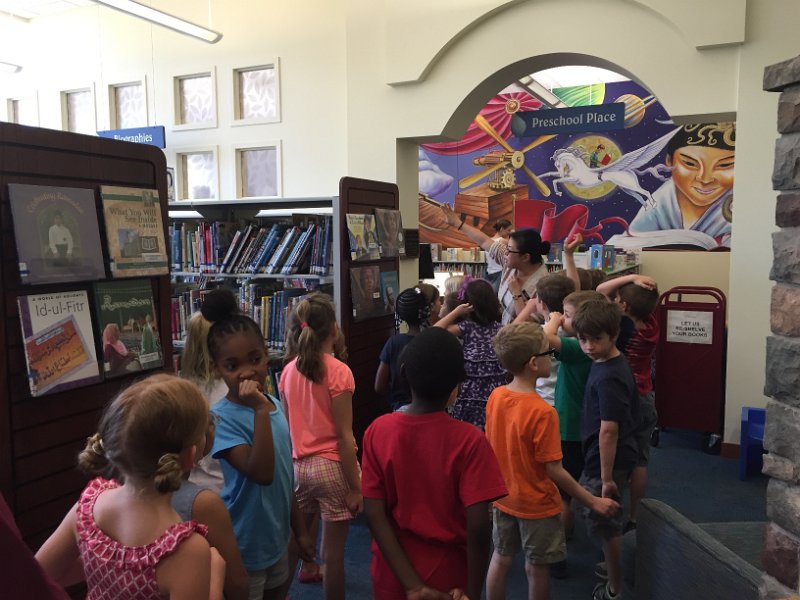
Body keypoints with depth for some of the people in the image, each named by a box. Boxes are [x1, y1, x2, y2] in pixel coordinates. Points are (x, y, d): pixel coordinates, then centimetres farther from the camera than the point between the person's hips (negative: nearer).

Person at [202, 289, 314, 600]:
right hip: (244, 548, -6)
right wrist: (260, 410, -36)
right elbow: (262, 474, -33)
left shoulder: (276, 405, -1)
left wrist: (298, 528, 14)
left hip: (276, 539, 7)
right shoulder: (221, 418, -22)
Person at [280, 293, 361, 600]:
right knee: (333, 552, 7)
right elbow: (344, 436, -16)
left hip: (298, 465, 6)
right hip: (331, 466, -6)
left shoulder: (289, 370, 1)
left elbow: (287, 426, 6)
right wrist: (355, 486, -10)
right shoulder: (338, 371, -16)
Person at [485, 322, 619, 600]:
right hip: (537, 504, -5)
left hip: (503, 497, 6)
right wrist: (593, 502, -12)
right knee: (537, 568, 14)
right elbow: (554, 470, -23)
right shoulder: (542, 412, -28)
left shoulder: (495, 397, -9)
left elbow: (490, 447, 2)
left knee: (501, 558, 21)